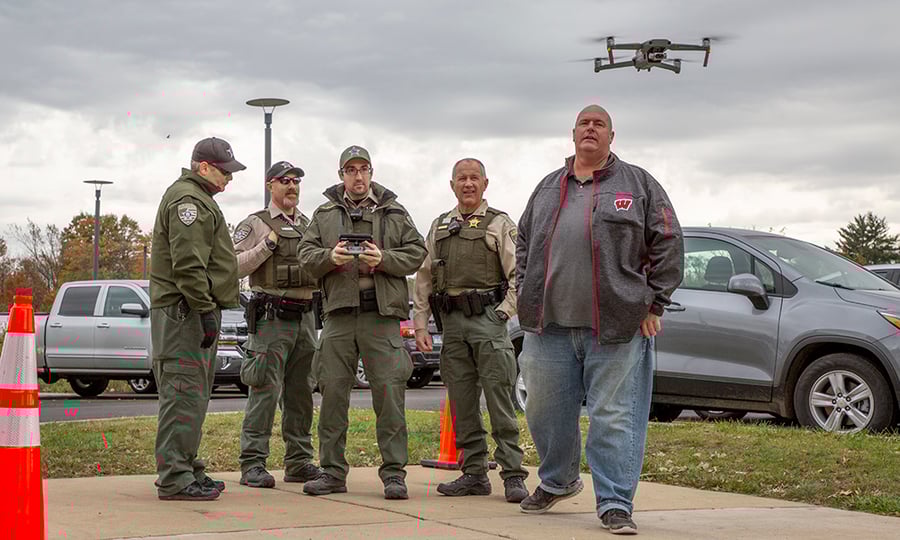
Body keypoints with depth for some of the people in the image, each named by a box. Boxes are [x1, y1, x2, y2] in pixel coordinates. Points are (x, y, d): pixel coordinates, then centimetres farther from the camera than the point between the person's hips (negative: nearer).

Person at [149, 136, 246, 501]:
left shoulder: (198, 199, 24)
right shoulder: (187, 199, -12)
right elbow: (187, 264, -21)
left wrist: (209, 308, 22)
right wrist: (206, 309, -22)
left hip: (195, 311, 11)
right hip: (183, 310, -11)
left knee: (193, 395, 14)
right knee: (184, 394, -11)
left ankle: (186, 470, 20)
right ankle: (174, 478, -11)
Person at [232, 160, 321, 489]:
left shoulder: (308, 226, 19)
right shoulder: (256, 225, -1)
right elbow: (234, 266, -10)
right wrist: (267, 245, -17)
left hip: (305, 317, 7)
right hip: (272, 317, -7)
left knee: (301, 393, 9)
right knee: (265, 391, -10)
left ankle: (299, 463, 16)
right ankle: (253, 465, -8)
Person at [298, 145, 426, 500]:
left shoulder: (394, 212, 12)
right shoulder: (325, 214, 15)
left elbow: (416, 253, 6)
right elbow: (306, 254, 9)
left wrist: (384, 259, -10)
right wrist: (330, 257, -11)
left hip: (382, 314, -2)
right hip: (339, 311, 2)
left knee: (389, 391, -6)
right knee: (333, 390, 2)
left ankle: (394, 473, -2)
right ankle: (333, 471, 11)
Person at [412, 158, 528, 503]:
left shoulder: (500, 225, 4)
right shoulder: (439, 227, 18)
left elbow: (519, 276, -2)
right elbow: (424, 278, 16)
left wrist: (502, 314, -11)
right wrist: (420, 324, 8)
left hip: (488, 320, -5)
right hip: (451, 322, 5)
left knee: (500, 401, -8)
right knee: (462, 403, 6)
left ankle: (513, 475, -6)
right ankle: (475, 474, 13)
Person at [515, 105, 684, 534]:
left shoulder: (638, 184, 6)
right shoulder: (548, 188, 18)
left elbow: (668, 244, 3)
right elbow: (524, 244, 25)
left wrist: (654, 304, -2)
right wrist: (527, 295, 14)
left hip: (616, 325, -4)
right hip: (549, 324, 4)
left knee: (614, 417, -4)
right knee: (545, 411, 13)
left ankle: (615, 504, 2)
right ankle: (557, 481, 35)